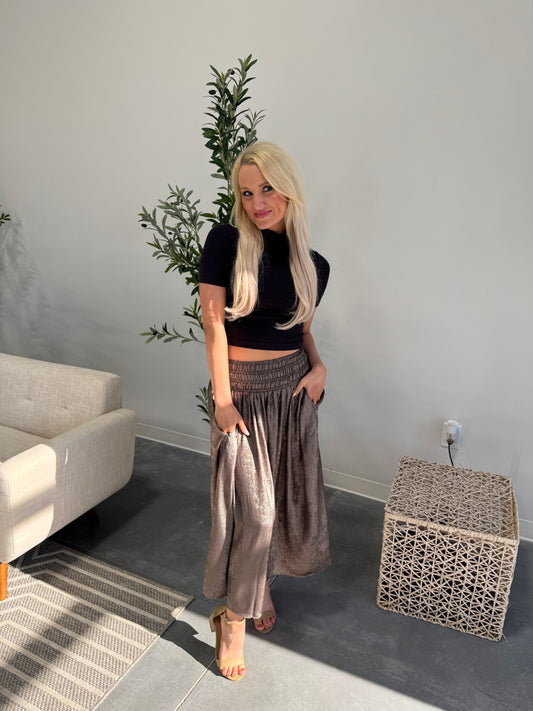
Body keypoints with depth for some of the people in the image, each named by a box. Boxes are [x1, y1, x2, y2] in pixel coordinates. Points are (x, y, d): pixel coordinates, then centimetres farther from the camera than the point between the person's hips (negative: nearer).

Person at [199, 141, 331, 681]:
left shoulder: (314, 264, 2)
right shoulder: (226, 241, -10)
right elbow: (214, 322, -12)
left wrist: (318, 367, -5)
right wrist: (223, 400, -14)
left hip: (293, 388, 5)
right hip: (242, 389, -4)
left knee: (287, 494, 15)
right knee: (250, 505, 0)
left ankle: (261, 582, 43)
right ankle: (233, 616, 24)